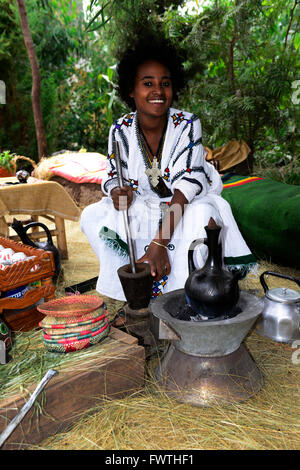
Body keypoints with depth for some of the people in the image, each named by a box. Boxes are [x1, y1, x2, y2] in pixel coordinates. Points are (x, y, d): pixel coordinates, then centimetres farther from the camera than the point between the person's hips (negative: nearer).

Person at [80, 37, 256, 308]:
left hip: (187, 203, -3)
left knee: (203, 215, -37)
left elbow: (187, 184, -27)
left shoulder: (187, 125, -17)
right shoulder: (121, 130, -8)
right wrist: (117, 192, -27)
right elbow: (114, 176, 3)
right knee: (92, 216, -14)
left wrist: (160, 241, -37)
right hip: (142, 206, 4)